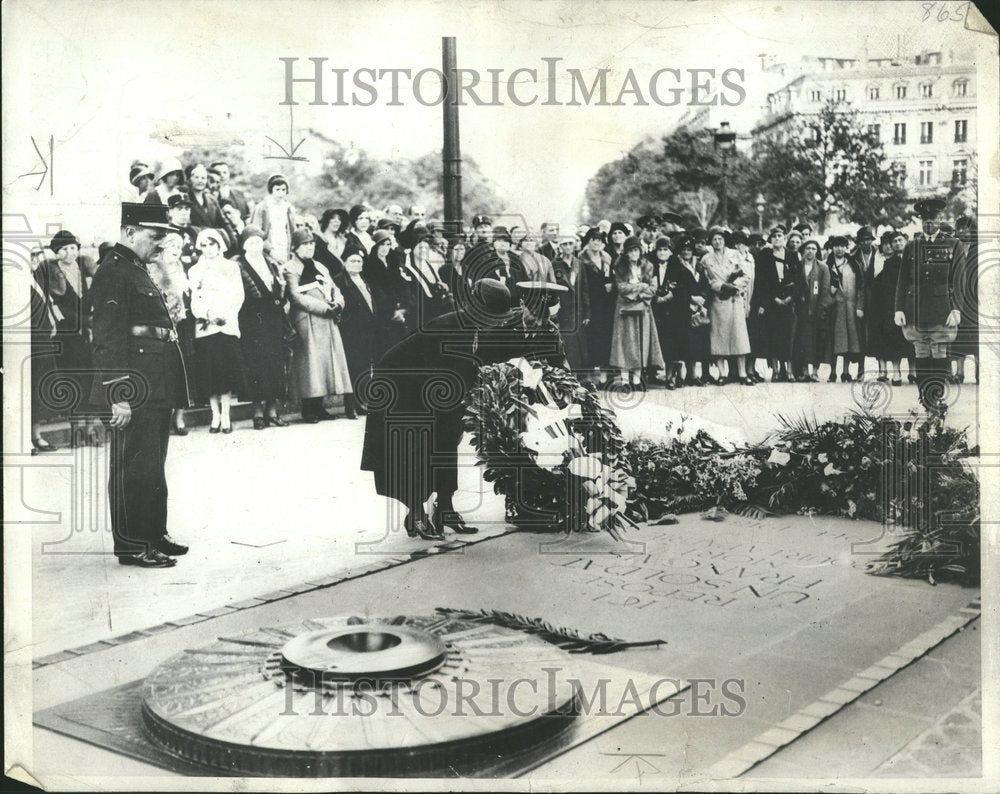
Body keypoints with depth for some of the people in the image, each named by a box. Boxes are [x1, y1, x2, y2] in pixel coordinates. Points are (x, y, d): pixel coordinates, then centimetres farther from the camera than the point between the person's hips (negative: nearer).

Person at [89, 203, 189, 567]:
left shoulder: (137, 268, 19)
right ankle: (131, 545, 4)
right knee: (134, 465, -3)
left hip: (156, 387, 10)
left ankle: (154, 534, 27)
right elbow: (108, 338, -18)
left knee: (153, 464, 17)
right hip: (137, 389, -10)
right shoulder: (113, 271, -12)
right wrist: (119, 394, -23)